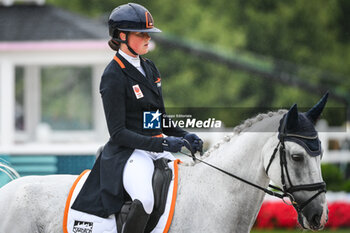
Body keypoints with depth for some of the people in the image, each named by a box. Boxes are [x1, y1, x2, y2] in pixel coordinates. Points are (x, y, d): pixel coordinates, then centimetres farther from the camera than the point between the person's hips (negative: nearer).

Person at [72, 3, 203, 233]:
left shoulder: (149, 68, 15)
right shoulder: (113, 76, -10)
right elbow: (118, 133, -14)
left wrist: (183, 136, 5)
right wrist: (162, 144, -22)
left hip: (157, 149, 9)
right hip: (127, 153, -9)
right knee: (145, 199, -35)